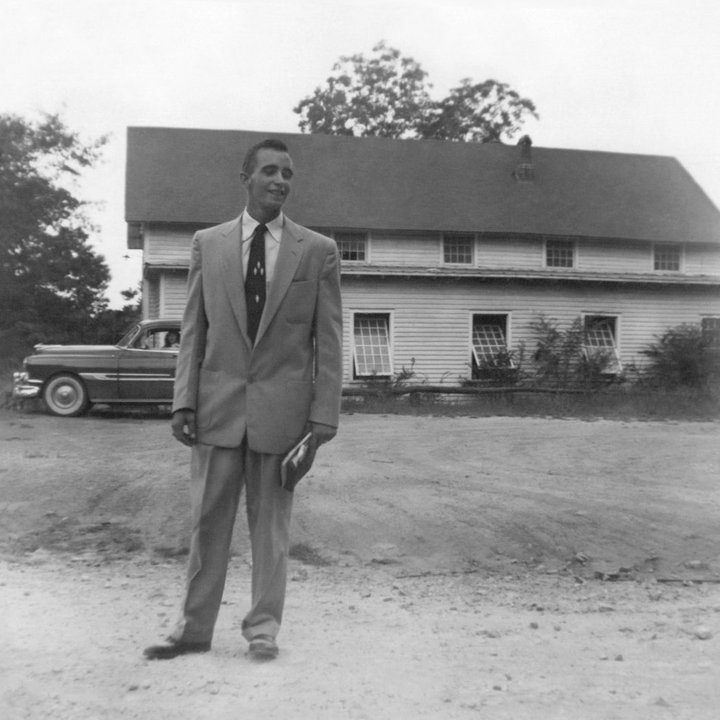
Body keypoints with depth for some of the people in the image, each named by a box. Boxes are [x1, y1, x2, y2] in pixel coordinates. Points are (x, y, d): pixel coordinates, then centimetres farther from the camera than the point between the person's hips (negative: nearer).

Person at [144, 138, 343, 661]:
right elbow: (193, 330, 7)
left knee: (271, 523, 8)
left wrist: (325, 413, -6)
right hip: (219, 403, 2)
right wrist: (184, 399, -1)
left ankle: (263, 628, 22)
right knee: (209, 520, 8)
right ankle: (195, 629, 22)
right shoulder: (208, 244, 8)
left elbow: (329, 340, 1)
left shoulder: (318, 250, 3)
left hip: (282, 407, -1)